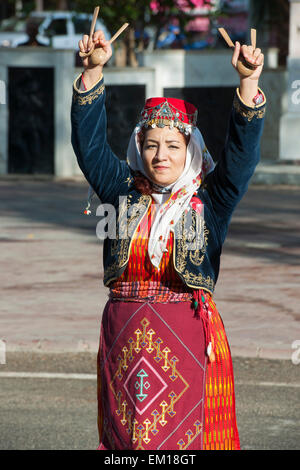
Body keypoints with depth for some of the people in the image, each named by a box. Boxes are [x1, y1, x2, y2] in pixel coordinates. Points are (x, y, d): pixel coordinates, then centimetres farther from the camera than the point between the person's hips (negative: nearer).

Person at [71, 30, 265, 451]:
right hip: (124, 335, 2)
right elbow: (89, 142, 0)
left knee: (186, 431, -4)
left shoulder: (210, 202, 2)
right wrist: (93, 72, -12)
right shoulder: (123, 193, 7)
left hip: (189, 334, -2)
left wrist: (249, 82, -21)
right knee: (126, 431, 4)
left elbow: (243, 150, -8)